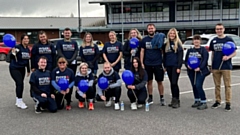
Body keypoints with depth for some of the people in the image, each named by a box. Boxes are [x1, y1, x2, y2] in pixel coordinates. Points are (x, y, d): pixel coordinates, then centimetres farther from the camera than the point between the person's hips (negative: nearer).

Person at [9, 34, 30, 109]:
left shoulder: (28, 49, 6)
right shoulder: (18, 47, -16)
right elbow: (12, 57, -25)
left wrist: (28, 70, 19)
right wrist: (13, 53, -46)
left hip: (22, 69, 7)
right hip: (14, 68, -7)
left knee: (19, 84, 10)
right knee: (20, 83, -15)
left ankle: (17, 101, 22)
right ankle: (20, 102, -5)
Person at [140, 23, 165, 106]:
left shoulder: (159, 38, 3)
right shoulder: (144, 40, 6)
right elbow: (142, 52, 5)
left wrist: (164, 63, -7)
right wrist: (141, 63, -1)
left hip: (158, 64, -1)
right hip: (147, 64, 1)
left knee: (159, 81, 3)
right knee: (149, 81, 7)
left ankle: (162, 98, 13)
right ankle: (150, 98, 17)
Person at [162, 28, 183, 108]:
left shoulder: (178, 44, -2)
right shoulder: (166, 44, 12)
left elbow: (180, 56, -7)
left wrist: (179, 67, -14)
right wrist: (164, 66, 10)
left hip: (175, 66, -5)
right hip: (168, 66, 5)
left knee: (174, 83, -10)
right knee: (172, 83, 9)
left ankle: (177, 101, -2)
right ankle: (173, 100, 16)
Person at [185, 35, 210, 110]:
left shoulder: (203, 50, -1)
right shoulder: (190, 50, 14)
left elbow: (205, 60, -10)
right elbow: (186, 60, 14)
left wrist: (200, 68, -24)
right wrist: (187, 65, -8)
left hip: (200, 71, -5)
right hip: (191, 71, 5)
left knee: (198, 86, -15)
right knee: (194, 86, 10)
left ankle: (204, 103, -8)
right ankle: (197, 101, 25)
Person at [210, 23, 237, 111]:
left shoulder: (229, 40, -1)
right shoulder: (213, 41, 11)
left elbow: (234, 53, 0)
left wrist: (228, 57, -20)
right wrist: (212, 65, 13)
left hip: (226, 67, -4)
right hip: (215, 67, 4)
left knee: (227, 85, 0)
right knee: (217, 85, 11)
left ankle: (228, 103, 6)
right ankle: (218, 101, 21)